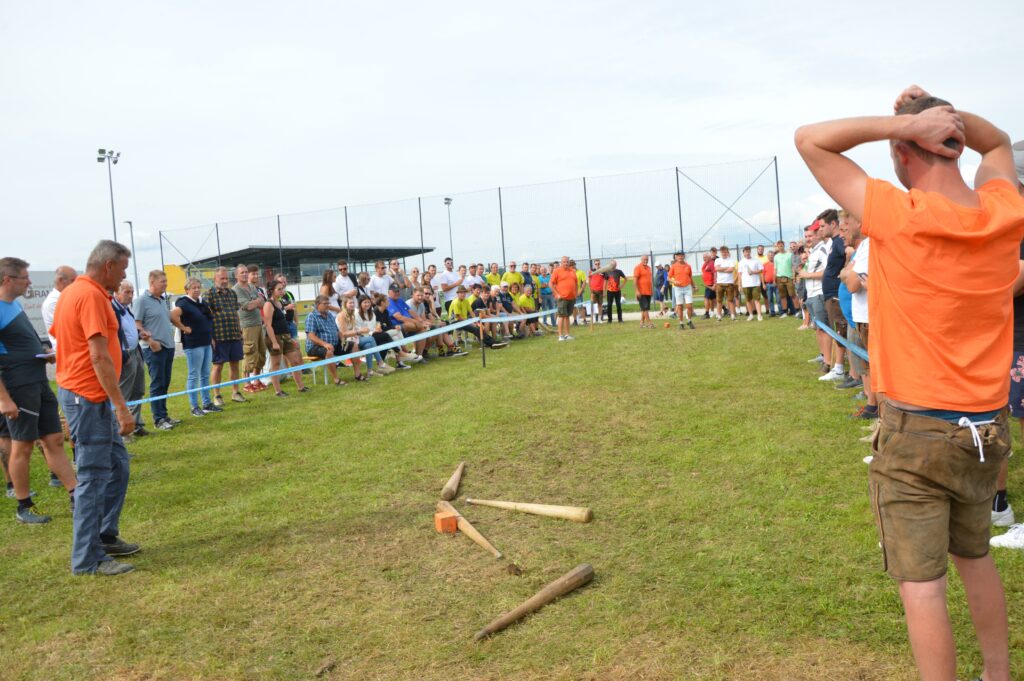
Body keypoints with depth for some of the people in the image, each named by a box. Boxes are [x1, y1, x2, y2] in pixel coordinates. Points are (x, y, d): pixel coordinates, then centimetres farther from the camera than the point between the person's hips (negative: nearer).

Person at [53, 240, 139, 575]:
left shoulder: (73, 292, 13)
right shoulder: (91, 296, -18)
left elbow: (60, 337, 20)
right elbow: (100, 357, -24)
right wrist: (121, 407, -23)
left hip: (87, 396, 10)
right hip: (88, 397, -10)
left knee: (117, 465, 16)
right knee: (94, 476, -3)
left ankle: (106, 536, 27)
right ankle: (88, 559, 6)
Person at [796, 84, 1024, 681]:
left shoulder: (900, 218, -19)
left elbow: (809, 141, -12)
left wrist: (901, 121, -14)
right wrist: (945, 114, 4)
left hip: (916, 433, -7)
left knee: (922, 586, 2)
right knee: (976, 559, 25)